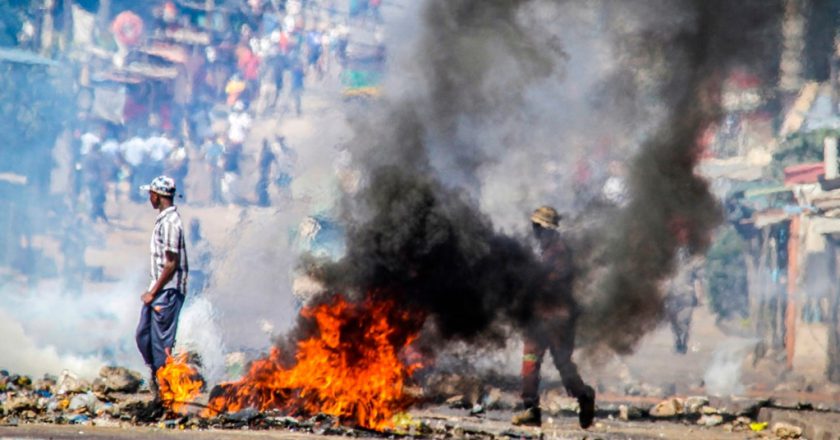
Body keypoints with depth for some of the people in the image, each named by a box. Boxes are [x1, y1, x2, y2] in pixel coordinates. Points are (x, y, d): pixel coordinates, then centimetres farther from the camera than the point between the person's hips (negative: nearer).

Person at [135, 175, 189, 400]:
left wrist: (153, 292, -16)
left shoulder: (169, 223, -18)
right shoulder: (163, 219, 12)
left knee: (162, 343, -5)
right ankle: (157, 376, 23)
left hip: (167, 291, -10)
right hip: (158, 290, 10)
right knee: (143, 336, 14)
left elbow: (171, 264, -20)